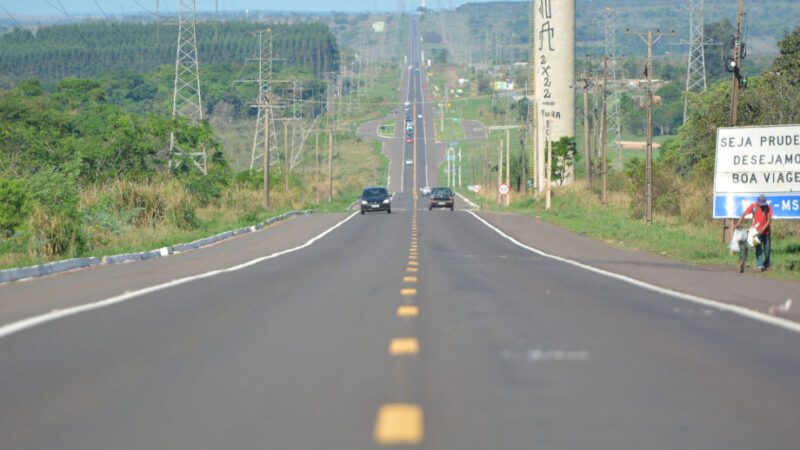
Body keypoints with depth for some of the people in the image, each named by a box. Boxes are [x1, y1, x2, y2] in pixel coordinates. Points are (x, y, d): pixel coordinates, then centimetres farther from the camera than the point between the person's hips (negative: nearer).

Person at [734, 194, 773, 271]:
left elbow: (769, 220, -13)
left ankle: (767, 265, 25)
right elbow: (744, 214, -12)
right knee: (758, 249, -10)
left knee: (767, 249, 7)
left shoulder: (768, 207, -9)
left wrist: (763, 229, -24)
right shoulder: (753, 206, -10)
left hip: (765, 231, 1)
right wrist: (738, 224, -24)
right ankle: (760, 266, -13)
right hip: (756, 231, -1)